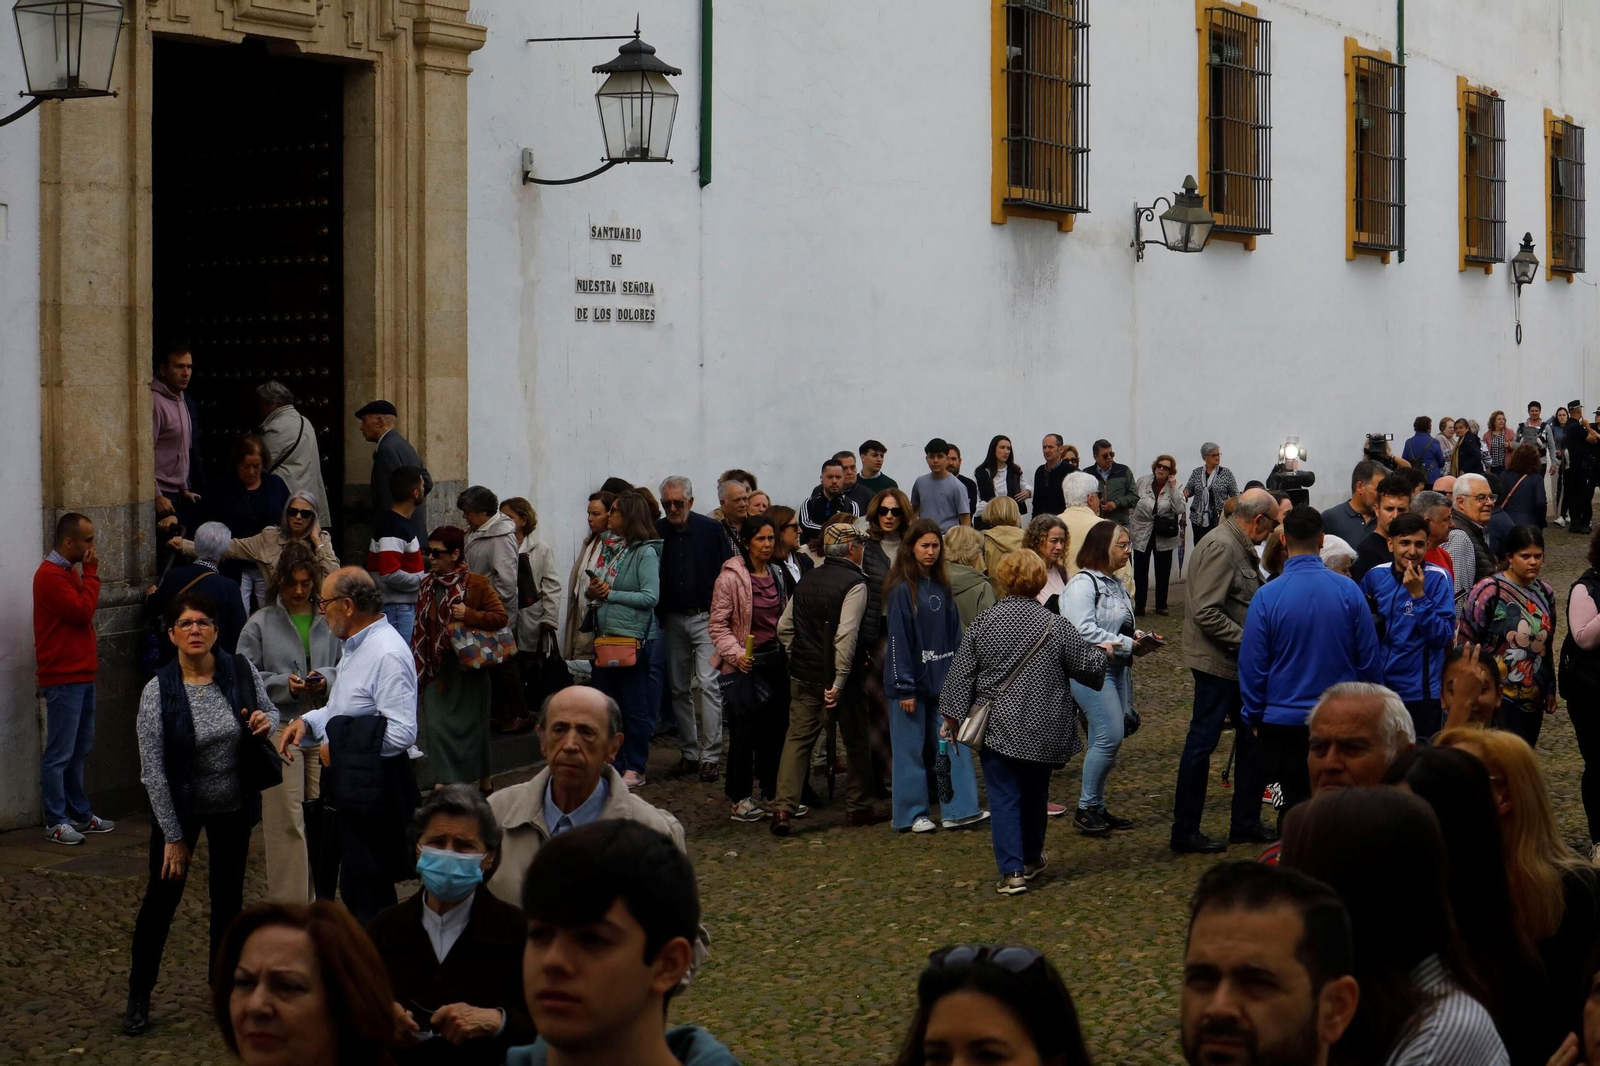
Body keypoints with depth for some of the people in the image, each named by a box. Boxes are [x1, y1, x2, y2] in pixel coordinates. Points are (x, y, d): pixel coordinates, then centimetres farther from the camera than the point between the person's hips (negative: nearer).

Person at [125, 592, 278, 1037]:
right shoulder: (157, 692, -18)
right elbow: (152, 770, -15)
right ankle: (139, 996, 19)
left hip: (234, 805, 3)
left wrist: (266, 721, -18)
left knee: (229, 897, 14)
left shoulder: (241, 672, -11)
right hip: (180, 807, -3)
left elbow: (270, 711, 8)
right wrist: (173, 837, -13)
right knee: (161, 897, 3)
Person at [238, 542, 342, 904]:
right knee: (287, 820, -4)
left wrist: (327, 679, -9)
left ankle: (318, 898, 21)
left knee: (320, 815, 7)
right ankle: (289, 903, 1)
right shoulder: (260, 623, 2)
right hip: (280, 726, -2)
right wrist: (284, 683, -14)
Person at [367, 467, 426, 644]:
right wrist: (421, 581, -13)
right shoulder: (393, 529, -18)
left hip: (406, 605, 10)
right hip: (396, 607, -10)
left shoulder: (400, 523, 13)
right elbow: (390, 574, -25)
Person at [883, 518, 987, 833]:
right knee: (912, 747, 2)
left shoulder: (942, 586, 10)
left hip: (942, 679, 6)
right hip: (912, 681, -6)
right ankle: (912, 814, 10)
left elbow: (955, 634, 12)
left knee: (953, 743, 3)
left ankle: (959, 810, 6)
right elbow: (897, 639, -13)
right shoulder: (901, 589, -11)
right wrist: (904, 687, -15)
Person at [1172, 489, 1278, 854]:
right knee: (1202, 742, -2)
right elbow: (1206, 612, -25)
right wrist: (1247, 641, -21)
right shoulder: (1220, 548, -19)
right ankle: (1184, 832, 6)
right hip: (1217, 661, -10)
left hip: (1239, 663, 10)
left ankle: (1246, 823, 24)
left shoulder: (1239, 548, 13)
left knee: (1252, 738, 14)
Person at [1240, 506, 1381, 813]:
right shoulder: (1349, 591, -8)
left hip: (1285, 722, -1)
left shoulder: (1266, 597, -12)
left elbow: (1252, 666, -6)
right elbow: (1370, 660, 0)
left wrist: (1254, 718, 7)